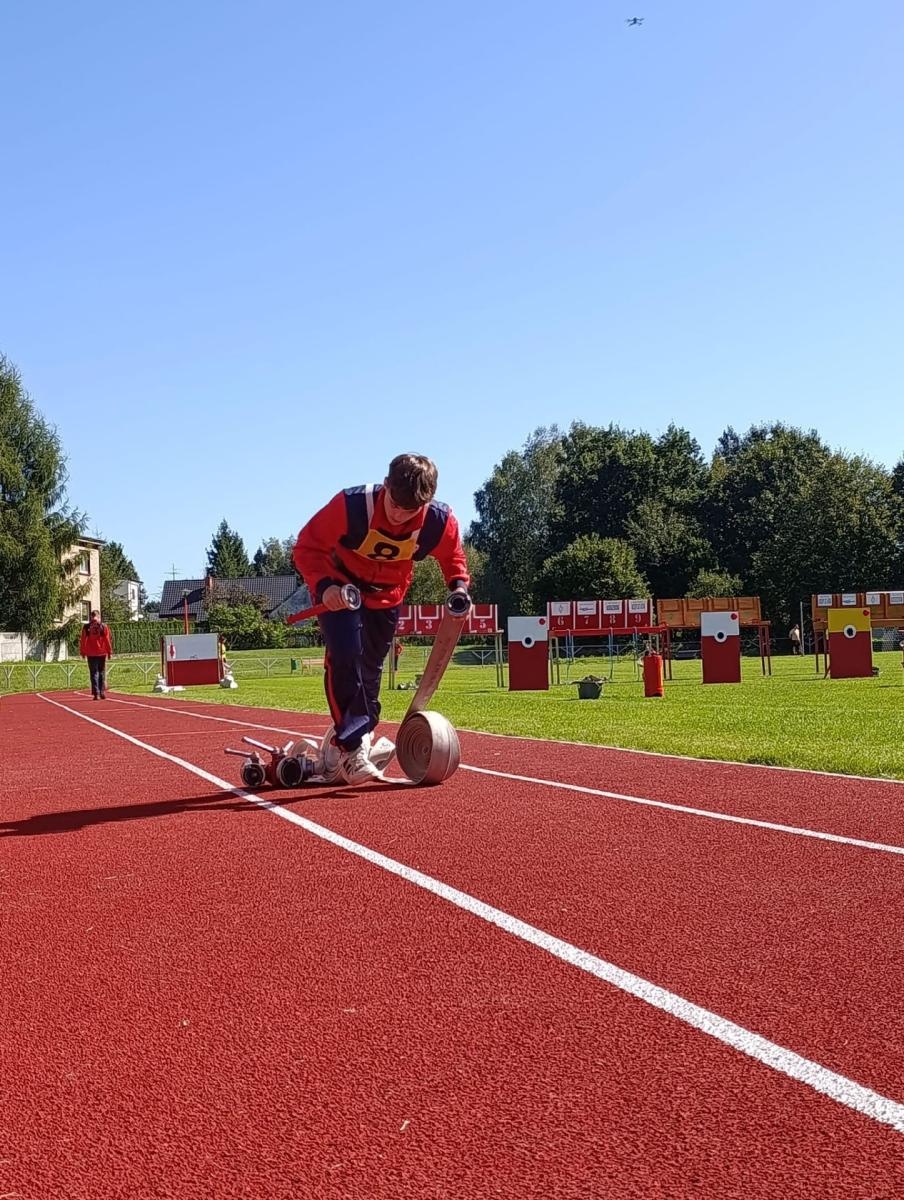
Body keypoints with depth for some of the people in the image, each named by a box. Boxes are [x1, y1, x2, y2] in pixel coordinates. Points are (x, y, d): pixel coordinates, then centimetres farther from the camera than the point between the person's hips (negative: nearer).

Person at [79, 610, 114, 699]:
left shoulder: (86, 627, -1)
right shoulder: (104, 627, -2)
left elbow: (83, 641, 1)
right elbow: (108, 640, -2)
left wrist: (82, 652, 9)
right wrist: (110, 652, 4)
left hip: (91, 654, 0)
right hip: (102, 653, 0)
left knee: (94, 673, 3)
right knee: (102, 672, 10)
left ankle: (96, 693, -4)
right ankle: (103, 692, 5)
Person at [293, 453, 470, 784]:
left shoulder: (440, 521, -24)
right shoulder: (351, 505, -34)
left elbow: (452, 558, -2)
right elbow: (307, 546, -24)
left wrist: (459, 585, -23)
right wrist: (323, 584, -41)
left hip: (386, 597, 4)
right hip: (340, 588, -4)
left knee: (370, 671, 10)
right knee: (345, 656, -24)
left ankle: (342, 741, 28)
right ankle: (349, 746, -18)